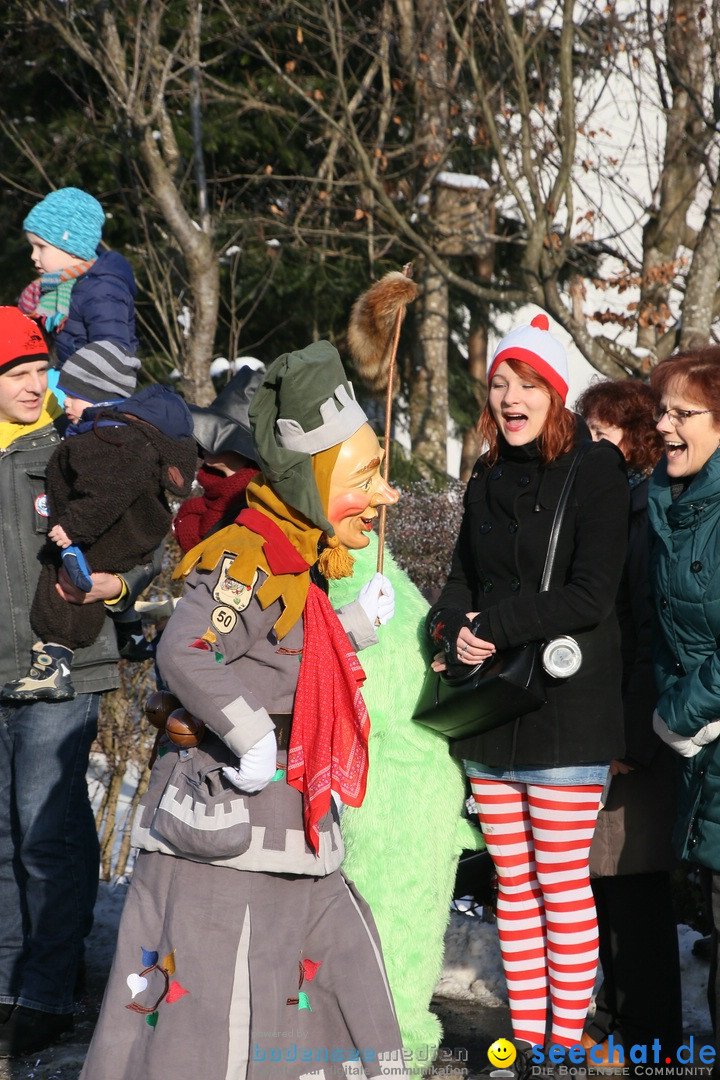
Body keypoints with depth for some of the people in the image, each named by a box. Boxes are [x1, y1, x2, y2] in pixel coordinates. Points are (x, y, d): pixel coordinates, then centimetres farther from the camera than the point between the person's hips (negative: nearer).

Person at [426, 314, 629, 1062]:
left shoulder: (594, 473, -6)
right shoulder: (487, 480, 14)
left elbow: (591, 596, -13)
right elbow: (462, 579, 17)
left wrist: (497, 625, -15)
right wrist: (454, 632, -4)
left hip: (565, 711, -6)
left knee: (563, 886, -3)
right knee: (513, 884, 10)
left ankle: (567, 1037, 6)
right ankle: (525, 1039, 18)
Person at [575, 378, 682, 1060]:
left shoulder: (653, 511, -10)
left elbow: (655, 636, -15)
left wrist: (631, 735, -17)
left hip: (629, 731, -7)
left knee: (632, 883, 1)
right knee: (594, 878, 13)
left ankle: (647, 1036, 13)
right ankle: (606, 1018, 25)